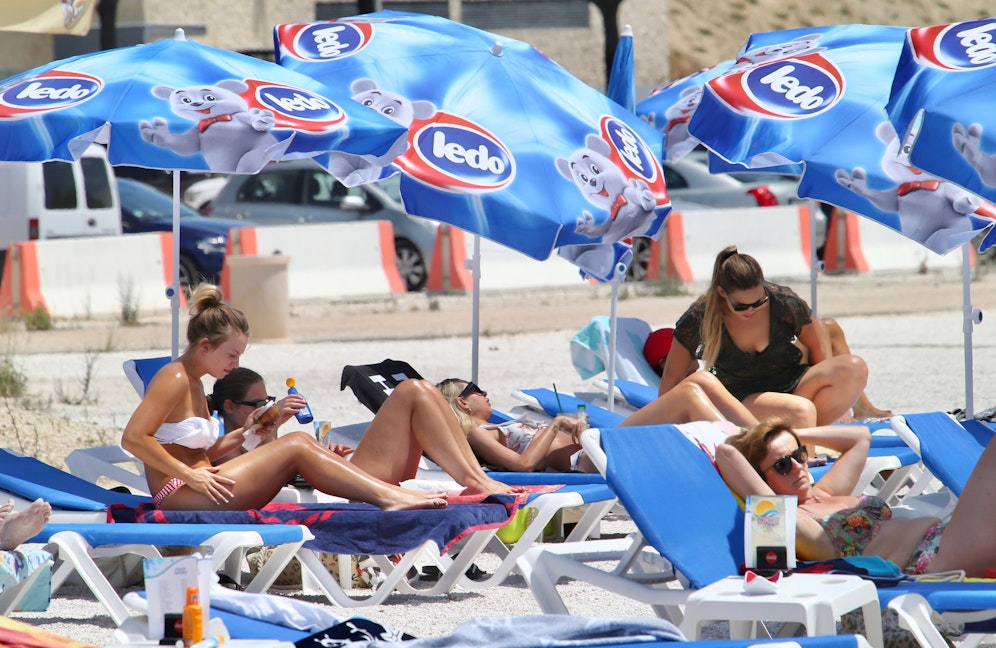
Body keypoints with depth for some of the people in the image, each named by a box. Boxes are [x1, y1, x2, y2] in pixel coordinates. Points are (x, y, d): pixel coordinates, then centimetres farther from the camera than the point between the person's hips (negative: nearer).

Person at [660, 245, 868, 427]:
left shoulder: (786, 304, -13)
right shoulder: (698, 320, -16)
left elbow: (818, 349, 5)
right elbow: (672, 379, -2)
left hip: (792, 386, 4)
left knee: (855, 368, -25)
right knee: (801, 410, -37)